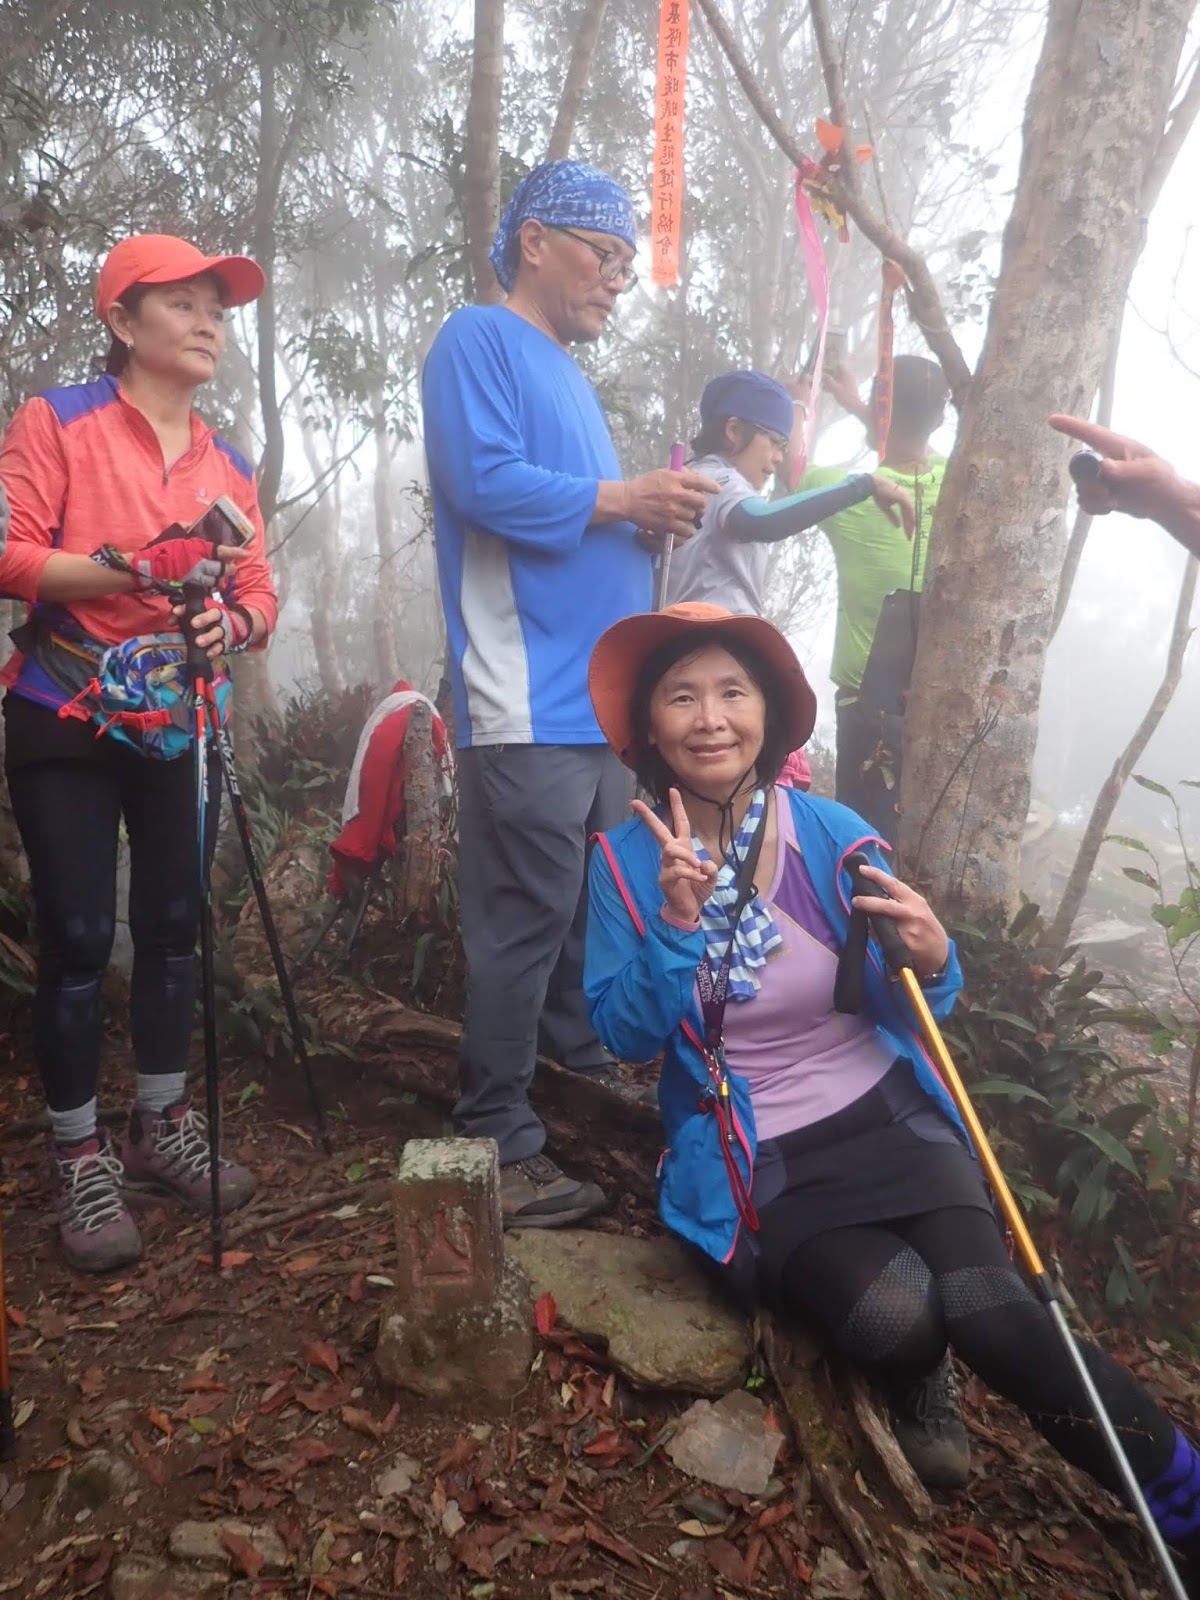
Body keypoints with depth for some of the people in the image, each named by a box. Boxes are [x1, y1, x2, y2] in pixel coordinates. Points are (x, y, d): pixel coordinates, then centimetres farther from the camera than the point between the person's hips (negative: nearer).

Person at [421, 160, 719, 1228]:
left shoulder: (569, 373, 25)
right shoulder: (480, 340, -2)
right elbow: (485, 482, -19)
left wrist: (655, 518, 8)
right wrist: (625, 498, -12)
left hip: (603, 694, 10)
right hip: (531, 703, -10)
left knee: (596, 912, 17)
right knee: (526, 920, -7)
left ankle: (585, 1078, 34)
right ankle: (499, 1146, 3)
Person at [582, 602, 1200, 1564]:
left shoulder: (835, 837, -7)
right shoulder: (626, 861, -7)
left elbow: (904, 1018, 0)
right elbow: (623, 1037, -9)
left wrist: (931, 963, -23)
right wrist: (676, 925, -24)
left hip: (889, 1117, 1)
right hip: (755, 1160, 0)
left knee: (991, 1315, -22)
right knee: (899, 1318, -25)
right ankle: (912, 1395, 13)